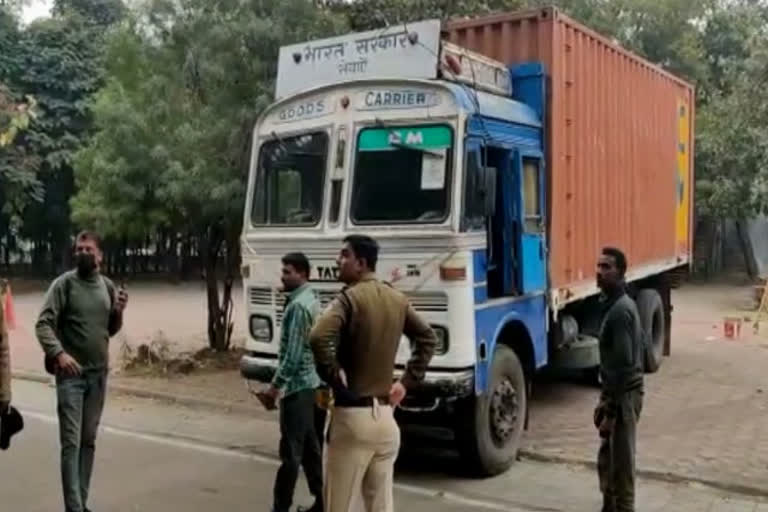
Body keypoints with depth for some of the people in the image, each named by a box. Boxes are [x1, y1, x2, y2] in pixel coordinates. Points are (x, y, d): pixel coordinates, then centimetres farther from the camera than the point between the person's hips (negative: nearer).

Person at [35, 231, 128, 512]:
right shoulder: (64, 283, -7)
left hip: (99, 373, 5)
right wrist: (58, 353, -27)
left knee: (89, 441, 12)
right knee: (71, 443, -6)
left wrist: (119, 312, -4)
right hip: (70, 375, -5)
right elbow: (43, 324, -12)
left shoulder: (108, 286, 8)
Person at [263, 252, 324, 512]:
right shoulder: (311, 300, 13)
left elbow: (293, 353, -22)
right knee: (310, 447, 15)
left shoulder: (298, 306, -18)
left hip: (297, 386, -10)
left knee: (291, 451, -3)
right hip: (310, 383, 10)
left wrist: (276, 383, -14)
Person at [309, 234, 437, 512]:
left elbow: (319, 339, -30)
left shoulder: (349, 298, -14)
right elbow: (428, 338, 20)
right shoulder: (397, 299, 9)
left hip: (352, 415, -7)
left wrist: (335, 382, -17)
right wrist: (407, 381, 16)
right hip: (385, 415, 7)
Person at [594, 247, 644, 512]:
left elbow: (623, 364, -23)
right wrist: (605, 399, 19)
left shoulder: (620, 310, -20)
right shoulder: (614, 304, 10)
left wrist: (611, 412, -21)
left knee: (621, 464, 0)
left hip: (624, 396, -10)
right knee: (607, 460, 18)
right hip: (616, 392, 10)